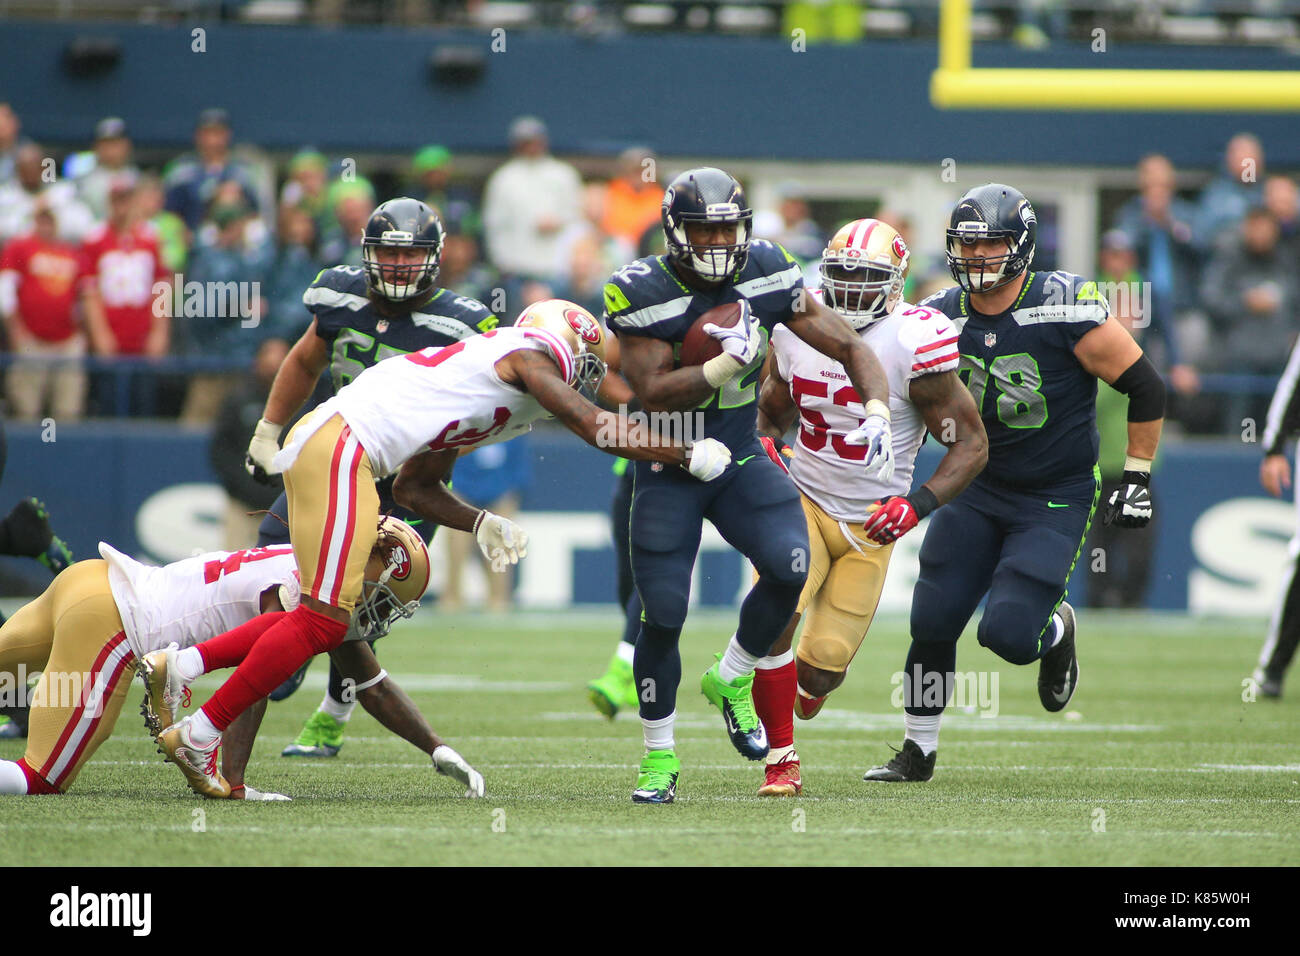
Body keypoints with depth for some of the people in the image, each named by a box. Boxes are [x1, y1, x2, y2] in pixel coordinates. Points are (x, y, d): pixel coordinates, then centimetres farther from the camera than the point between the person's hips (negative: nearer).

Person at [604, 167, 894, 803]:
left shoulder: (767, 278, -7)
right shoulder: (643, 294, -16)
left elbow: (851, 348, -3)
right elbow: (653, 393, -24)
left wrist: (876, 414, -20)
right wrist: (728, 363, -36)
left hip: (741, 461, 3)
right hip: (668, 468, -2)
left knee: (789, 566, -22)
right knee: (663, 616, -5)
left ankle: (732, 681, 5)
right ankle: (658, 755, 16)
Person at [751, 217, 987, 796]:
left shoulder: (914, 345, -17)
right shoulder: (797, 329, -2)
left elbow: (972, 444, -13)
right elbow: (772, 412, 16)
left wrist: (919, 503, -27)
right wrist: (766, 448, -7)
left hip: (870, 524, -2)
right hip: (802, 501, 2)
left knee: (824, 663, -4)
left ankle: (812, 680, 38)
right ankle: (781, 761, -6)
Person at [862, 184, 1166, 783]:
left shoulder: (1067, 311, -19)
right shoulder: (941, 317, -4)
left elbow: (1145, 389, -11)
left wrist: (1136, 481, -9)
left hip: (1057, 500, -4)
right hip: (979, 489, 4)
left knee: (1008, 634, -16)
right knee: (932, 623, -2)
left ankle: (1055, 632, 21)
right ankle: (917, 751, 18)